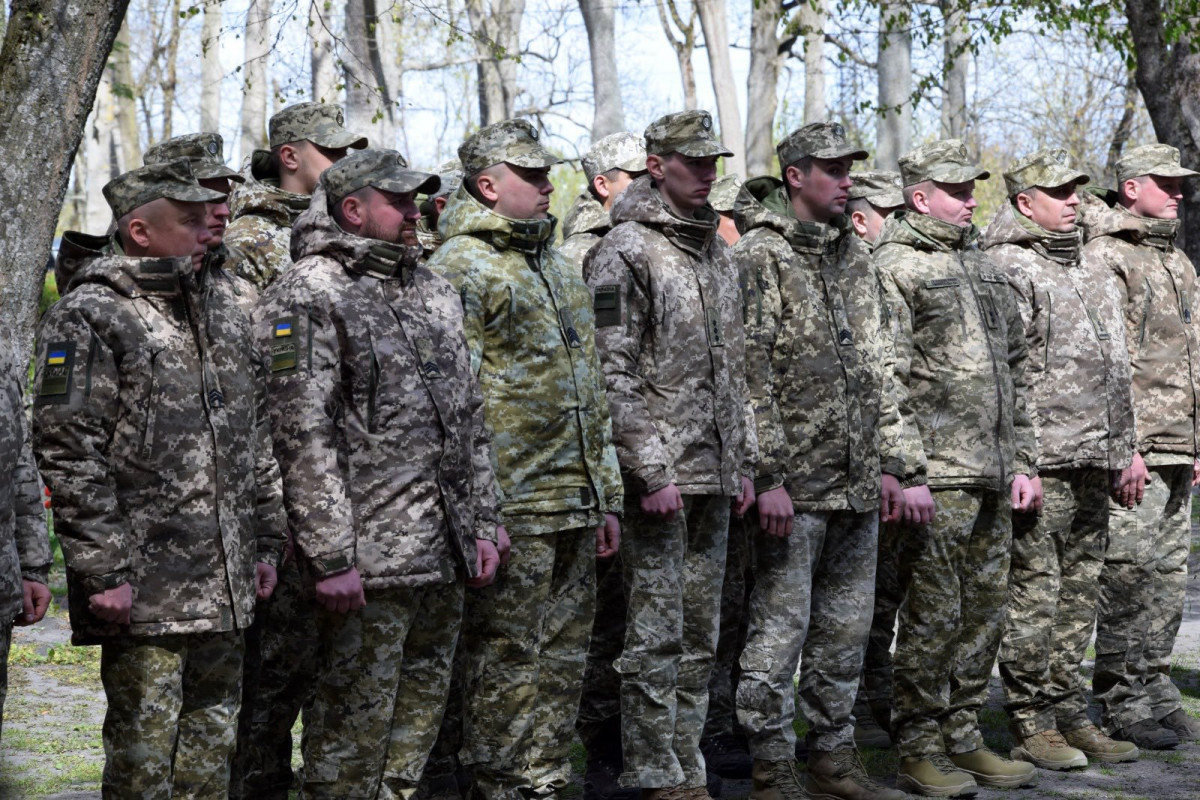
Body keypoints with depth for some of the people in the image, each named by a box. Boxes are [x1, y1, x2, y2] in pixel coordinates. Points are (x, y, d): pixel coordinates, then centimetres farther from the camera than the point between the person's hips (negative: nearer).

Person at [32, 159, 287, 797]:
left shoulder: (221, 307, 15)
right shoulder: (88, 318, -9)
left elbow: (257, 434, 20)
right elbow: (68, 454, -14)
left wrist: (267, 540, 15)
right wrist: (103, 571, -17)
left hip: (227, 585, 7)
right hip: (144, 587, -7)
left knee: (212, 737, 14)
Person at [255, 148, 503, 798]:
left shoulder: (433, 292, 16)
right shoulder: (306, 296, -9)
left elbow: (470, 419, 20)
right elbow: (304, 437, -15)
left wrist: (482, 524, 14)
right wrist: (329, 559, -19)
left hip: (446, 555, 8)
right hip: (368, 561, -8)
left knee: (421, 713, 14)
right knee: (356, 722, -2)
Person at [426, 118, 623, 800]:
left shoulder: (561, 267, 18)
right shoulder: (462, 268, -8)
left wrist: (606, 498, 18)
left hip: (576, 509, 8)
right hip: (513, 509, -8)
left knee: (562, 665, 12)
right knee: (505, 667, -2)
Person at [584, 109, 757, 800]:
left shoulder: (717, 249, 16)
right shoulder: (626, 251, -9)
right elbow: (614, 373, -14)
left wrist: (745, 461, 15)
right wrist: (650, 472, -18)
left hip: (715, 479, 8)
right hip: (661, 476, -8)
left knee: (700, 639, 12)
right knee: (656, 638, -3)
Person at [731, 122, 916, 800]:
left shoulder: (856, 257, 15)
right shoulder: (759, 259, -8)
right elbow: (750, 377, -14)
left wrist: (892, 463, 13)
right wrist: (768, 476, -18)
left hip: (858, 485, 7)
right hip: (795, 485, -7)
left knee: (846, 628, 13)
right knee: (780, 628, -1)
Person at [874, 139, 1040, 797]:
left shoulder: (983, 268, 18)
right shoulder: (895, 268, -7)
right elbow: (887, 378, -13)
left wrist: (1021, 461, 16)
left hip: (993, 476, 8)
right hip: (937, 474, -8)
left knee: (984, 612, 11)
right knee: (933, 616, -4)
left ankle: (962, 738, 21)